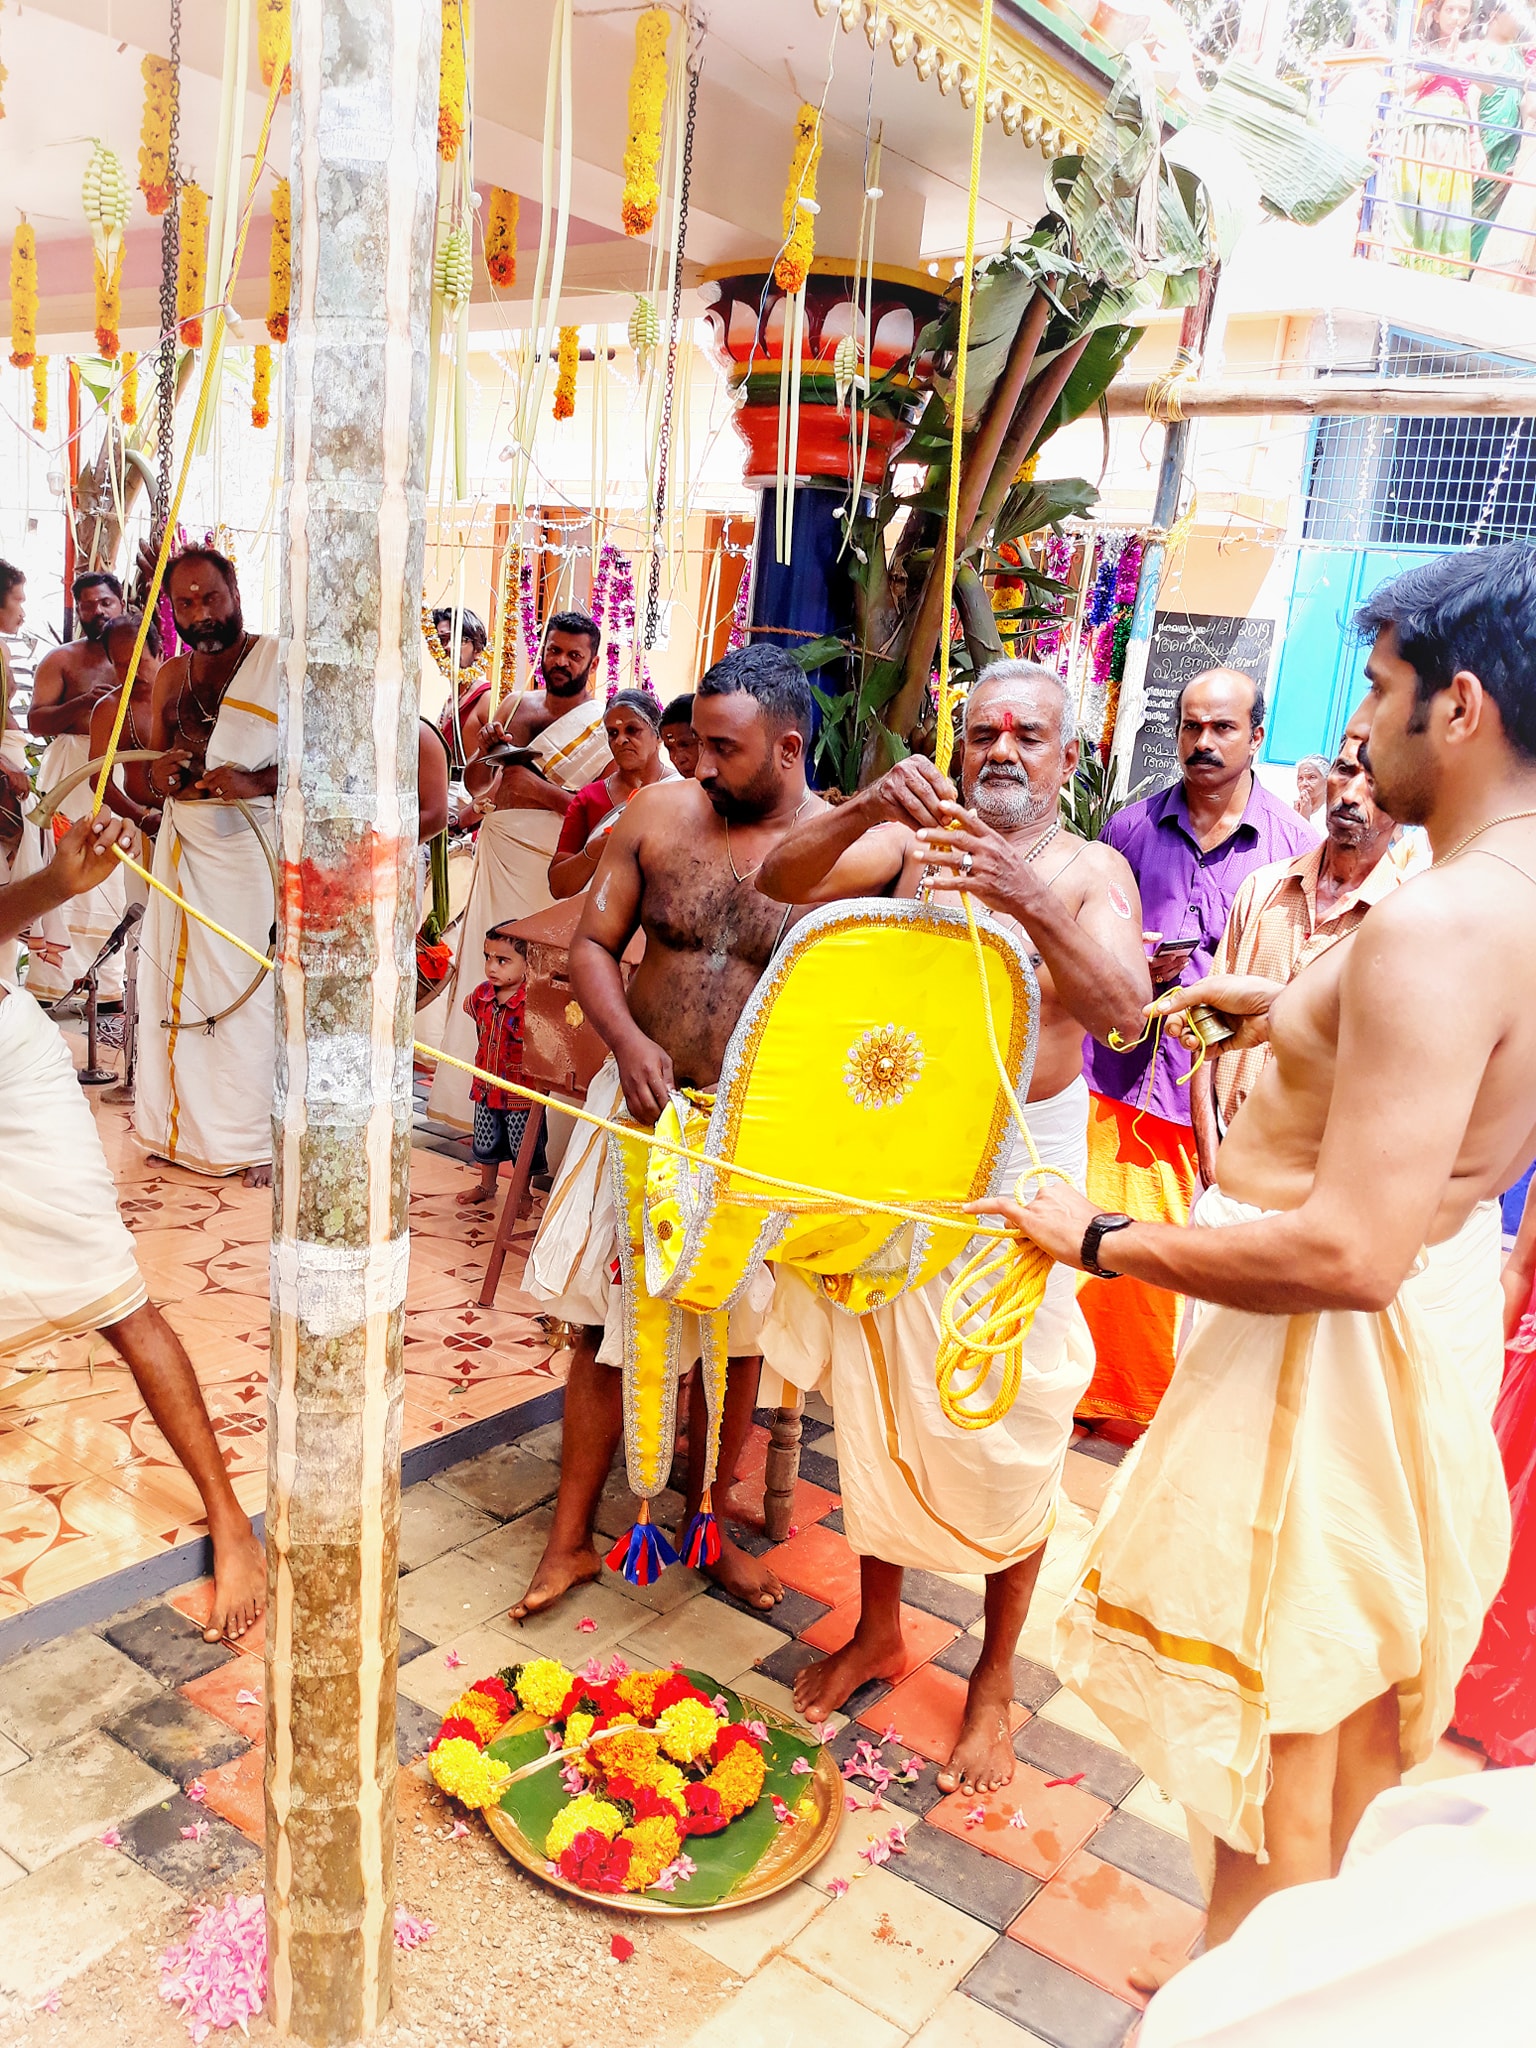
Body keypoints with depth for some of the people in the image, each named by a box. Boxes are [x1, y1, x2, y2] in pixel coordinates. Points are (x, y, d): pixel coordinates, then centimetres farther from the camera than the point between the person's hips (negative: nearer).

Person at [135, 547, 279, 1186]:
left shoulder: (279, 661, -5)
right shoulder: (171, 676, 14)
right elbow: (151, 771, 20)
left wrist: (255, 782, -23)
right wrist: (157, 775, -3)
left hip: (252, 845, -6)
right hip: (182, 844, 6)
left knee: (249, 990, -4)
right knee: (174, 985, 6)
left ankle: (253, 1139, 5)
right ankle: (182, 1130, 18)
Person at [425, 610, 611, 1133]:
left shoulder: (604, 725, -3)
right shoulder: (519, 707, 16)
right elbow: (474, 784, 20)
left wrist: (541, 791, -16)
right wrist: (486, 750, 0)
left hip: (546, 868, -6)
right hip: (496, 855, 6)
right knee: (483, 963, 6)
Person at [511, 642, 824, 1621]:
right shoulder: (659, 814, -4)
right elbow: (593, 944, 2)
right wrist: (629, 1042, -16)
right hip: (644, 1106, 2)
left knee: (733, 1333, 14)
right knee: (604, 1322, 9)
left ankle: (708, 1519, 38)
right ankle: (571, 1540, 26)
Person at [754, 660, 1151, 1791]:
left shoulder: (1091, 871, 0)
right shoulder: (912, 839, 4)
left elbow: (1124, 1008, -17)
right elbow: (781, 881, -10)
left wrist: (1031, 902, -32)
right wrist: (865, 809, -27)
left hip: (1020, 1166, -2)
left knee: (1011, 1428, 5)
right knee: (879, 1401, 14)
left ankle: (995, 1677, 26)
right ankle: (880, 1626, 37)